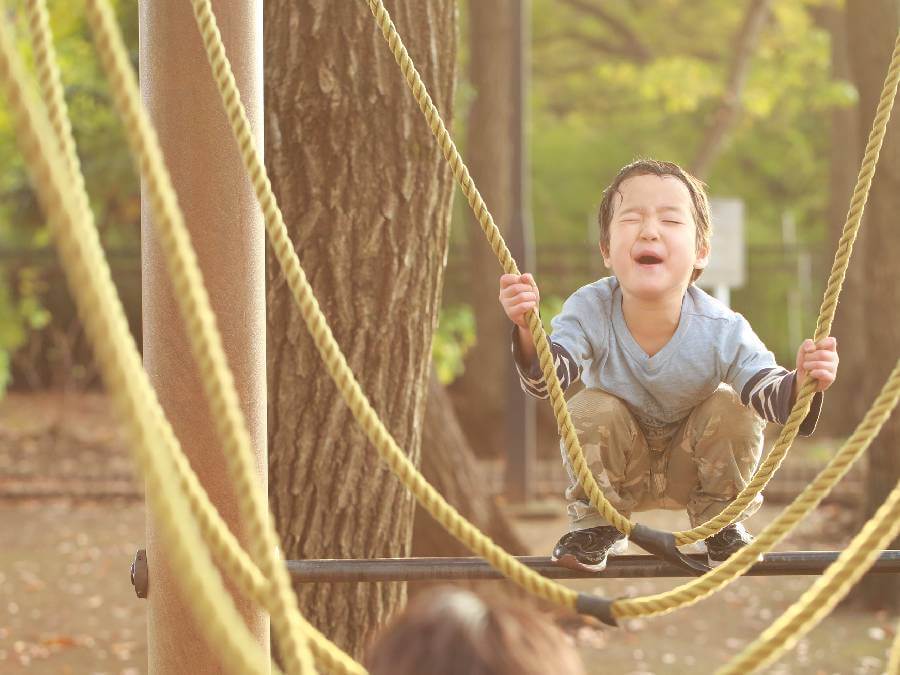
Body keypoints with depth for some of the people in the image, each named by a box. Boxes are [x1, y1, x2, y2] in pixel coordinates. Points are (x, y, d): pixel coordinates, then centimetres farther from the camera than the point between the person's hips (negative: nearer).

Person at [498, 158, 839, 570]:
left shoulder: (724, 331, -29)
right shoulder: (590, 311, -28)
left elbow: (768, 393, -35)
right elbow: (547, 379, -37)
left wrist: (800, 384, -59)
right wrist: (529, 332, -59)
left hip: (690, 470, 0)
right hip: (619, 470, 0)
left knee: (735, 411, -25)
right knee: (591, 409, -27)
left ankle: (721, 524, 2)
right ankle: (597, 526, 0)